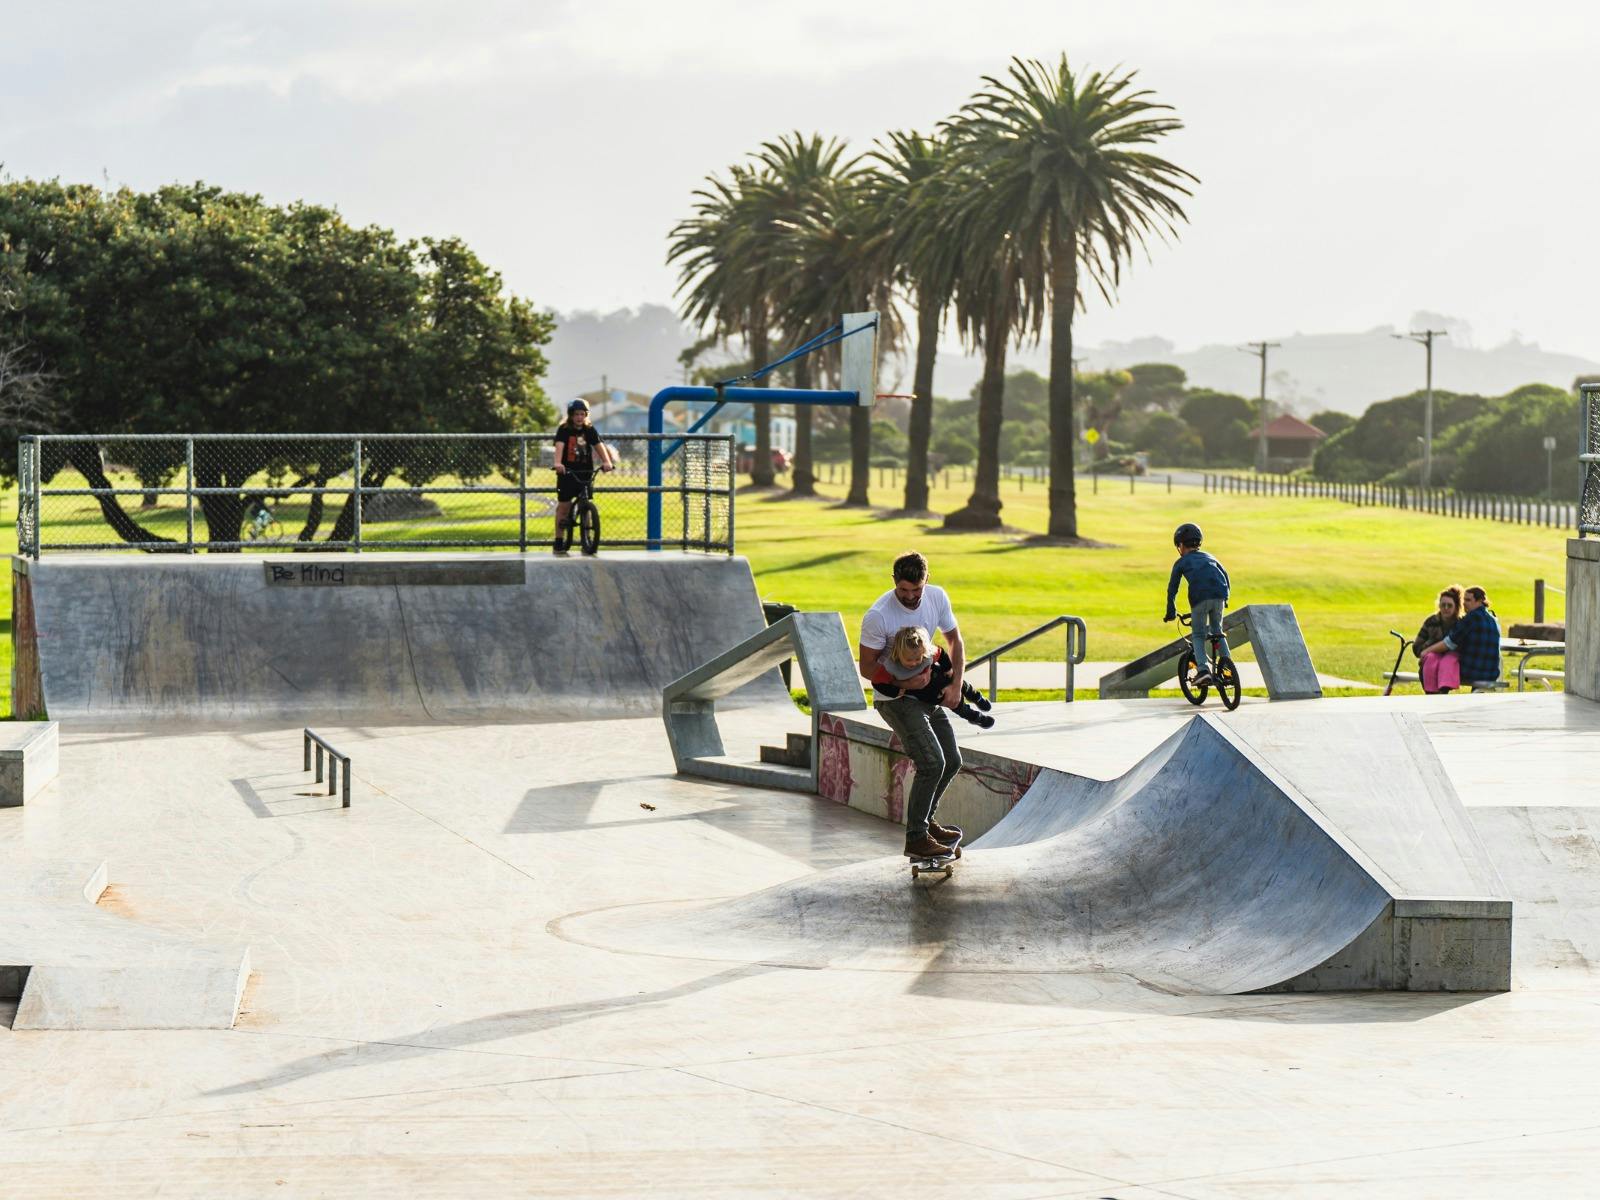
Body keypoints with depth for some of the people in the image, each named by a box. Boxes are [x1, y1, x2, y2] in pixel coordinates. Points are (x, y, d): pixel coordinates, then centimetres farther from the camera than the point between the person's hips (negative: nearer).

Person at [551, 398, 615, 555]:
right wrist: (558, 463, -38)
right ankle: (559, 542, 4)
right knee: (564, 505, -1)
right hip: (567, 471, -2)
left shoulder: (590, 430, 4)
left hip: (585, 472, 2)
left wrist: (606, 461, -27)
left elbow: (599, 446, -9)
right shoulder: (564, 430, -4)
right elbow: (559, 446, -19)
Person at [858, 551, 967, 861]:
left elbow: (955, 641, 7)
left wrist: (956, 684, -5)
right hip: (894, 697, -7)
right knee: (932, 763, -19)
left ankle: (925, 820, 32)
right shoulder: (877, 616, -25)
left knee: (951, 762, 12)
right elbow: (867, 667, -16)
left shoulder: (937, 597, -7)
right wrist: (905, 682, -29)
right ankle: (916, 839, -12)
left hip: (928, 693, 7)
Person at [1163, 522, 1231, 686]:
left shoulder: (1181, 562, 18)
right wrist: (1225, 597, 39)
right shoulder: (1208, 557, 29)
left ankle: (1203, 668, -11)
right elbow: (1225, 575, 29)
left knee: (1198, 635, 8)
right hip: (1219, 596, 4)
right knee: (1217, 631, 21)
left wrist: (1171, 612, 21)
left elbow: (1172, 588, 15)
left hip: (1199, 598, -4)